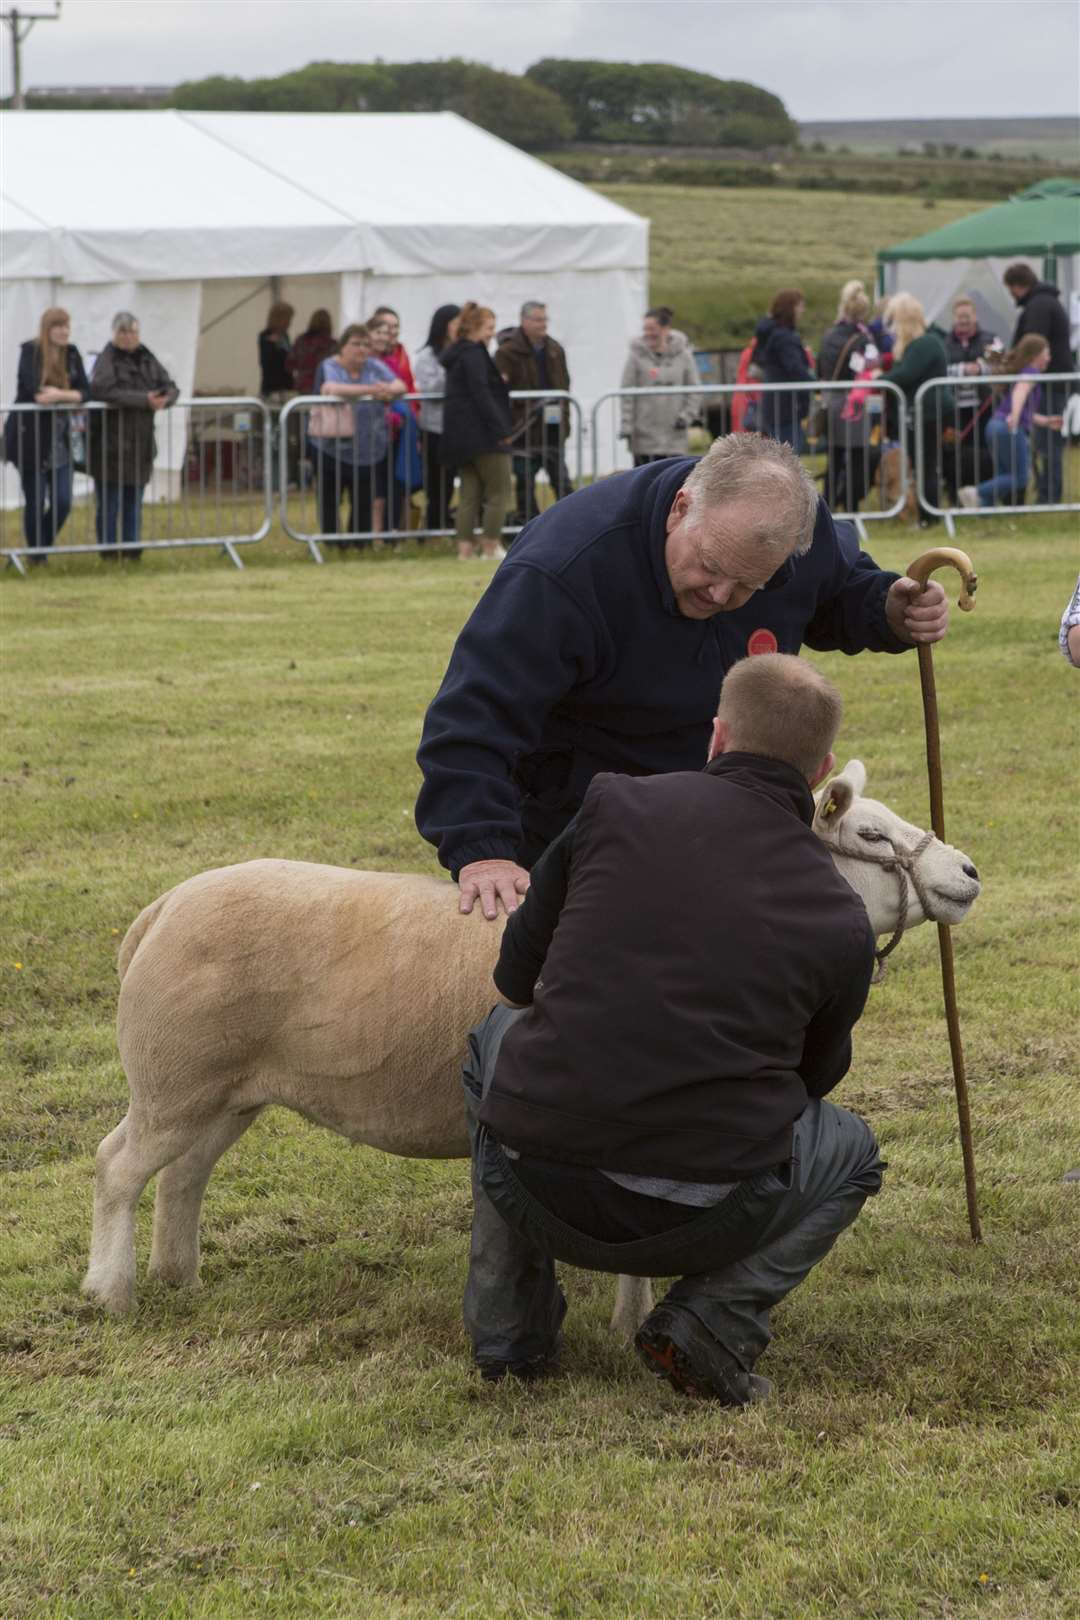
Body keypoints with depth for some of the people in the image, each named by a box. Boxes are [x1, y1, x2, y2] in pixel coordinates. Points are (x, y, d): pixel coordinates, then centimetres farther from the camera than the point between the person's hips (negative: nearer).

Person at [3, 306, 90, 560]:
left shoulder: (71, 353, 6)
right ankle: (36, 555, 15)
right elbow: (32, 390, -21)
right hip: (30, 436, -5)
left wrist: (58, 394, -18)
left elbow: (85, 392, -1)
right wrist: (67, 393, -12)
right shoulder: (30, 351, -9)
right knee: (35, 502, -1)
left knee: (63, 502, 1)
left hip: (59, 438, 5)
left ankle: (43, 548, 22)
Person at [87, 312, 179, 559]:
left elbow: (170, 387, 10)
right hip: (111, 443, -6)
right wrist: (144, 400, -27)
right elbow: (103, 391, -25)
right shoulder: (106, 360, -8)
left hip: (140, 443, 6)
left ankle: (132, 549, 13)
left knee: (134, 502, 9)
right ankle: (108, 550, 2)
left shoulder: (147, 359, 13)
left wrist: (165, 398, -16)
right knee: (109, 500, -3)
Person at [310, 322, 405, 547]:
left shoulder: (375, 366, 8)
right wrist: (369, 390, -32)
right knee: (329, 501, 3)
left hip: (369, 450, 3)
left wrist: (387, 390, -27)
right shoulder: (329, 367, -5)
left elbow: (401, 386, -2)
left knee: (365, 501, 6)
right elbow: (331, 389, -26)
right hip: (332, 449, -3)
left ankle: (359, 544, 16)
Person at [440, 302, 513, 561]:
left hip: (460, 433, 9)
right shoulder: (473, 353, -13)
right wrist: (501, 429, -19)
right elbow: (480, 394, -19)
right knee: (499, 493, -3)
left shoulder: (456, 354, 16)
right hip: (482, 433, -9)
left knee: (470, 494, 9)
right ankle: (490, 547, -6)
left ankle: (465, 549, 4)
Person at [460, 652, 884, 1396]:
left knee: (497, 1035, 34)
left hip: (535, 1192, 1)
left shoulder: (618, 805, 3)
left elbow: (515, 973, 15)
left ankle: (508, 1317, 23)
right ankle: (715, 1320, 4)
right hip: (699, 1221, -1)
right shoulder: (842, 923, 5)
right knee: (850, 1150, 30)